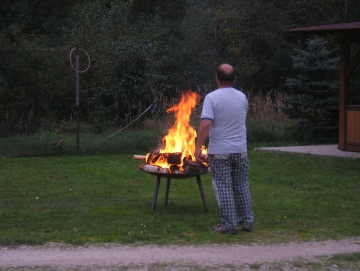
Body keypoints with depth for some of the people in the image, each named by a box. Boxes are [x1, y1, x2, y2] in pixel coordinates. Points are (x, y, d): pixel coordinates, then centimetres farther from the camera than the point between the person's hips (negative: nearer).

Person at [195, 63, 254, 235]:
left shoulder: (212, 97, -12)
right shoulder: (242, 97, 3)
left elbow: (206, 124, -21)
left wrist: (198, 147, -16)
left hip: (219, 151, -4)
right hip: (240, 149, 4)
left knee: (223, 187, 1)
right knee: (242, 186, 14)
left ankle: (229, 224, 2)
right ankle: (247, 221, 19)